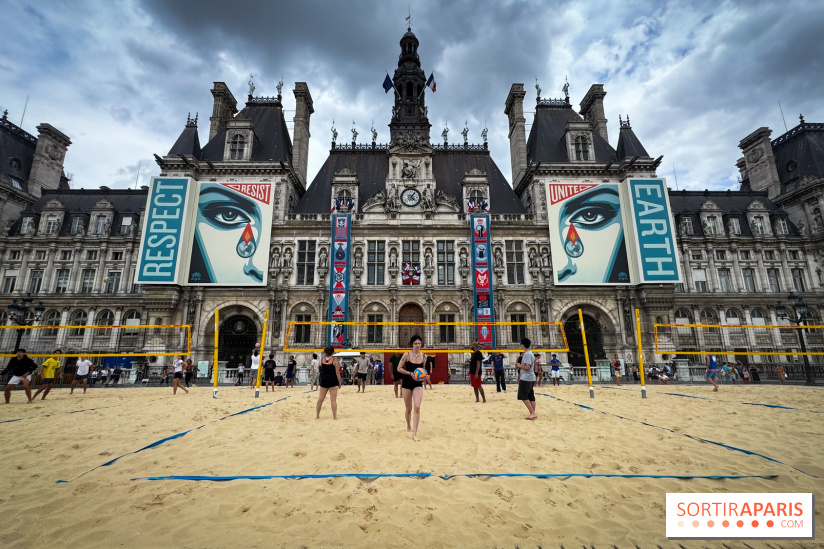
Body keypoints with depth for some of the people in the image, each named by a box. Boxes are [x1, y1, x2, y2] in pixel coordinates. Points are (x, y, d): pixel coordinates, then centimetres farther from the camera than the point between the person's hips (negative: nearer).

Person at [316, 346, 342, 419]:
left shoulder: (322, 359, 3)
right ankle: (334, 416, 4)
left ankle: (317, 415, 20)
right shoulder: (335, 359, -8)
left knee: (320, 399, 13)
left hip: (323, 380, 4)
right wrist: (339, 382, 2)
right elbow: (337, 372, -7)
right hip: (333, 381, -4)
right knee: (333, 400, 2)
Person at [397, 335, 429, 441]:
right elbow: (399, 368, -7)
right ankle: (408, 426, 39)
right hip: (407, 383, -1)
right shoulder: (407, 355, -8)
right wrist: (410, 373, -18)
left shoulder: (424, 356, 1)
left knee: (417, 407, -16)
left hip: (418, 383, 1)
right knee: (409, 408, 10)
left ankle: (414, 433, -8)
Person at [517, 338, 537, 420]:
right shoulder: (530, 353, 14)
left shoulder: (527, 354, -17)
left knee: (523, 397, -4)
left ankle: (533, 413, -6)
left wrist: (519, 365, -8)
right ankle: (533, 414, 11)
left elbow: (527, 367, -23)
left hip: (526, 378, -10)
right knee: (530, 396, 10)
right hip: (531, 378, 10)